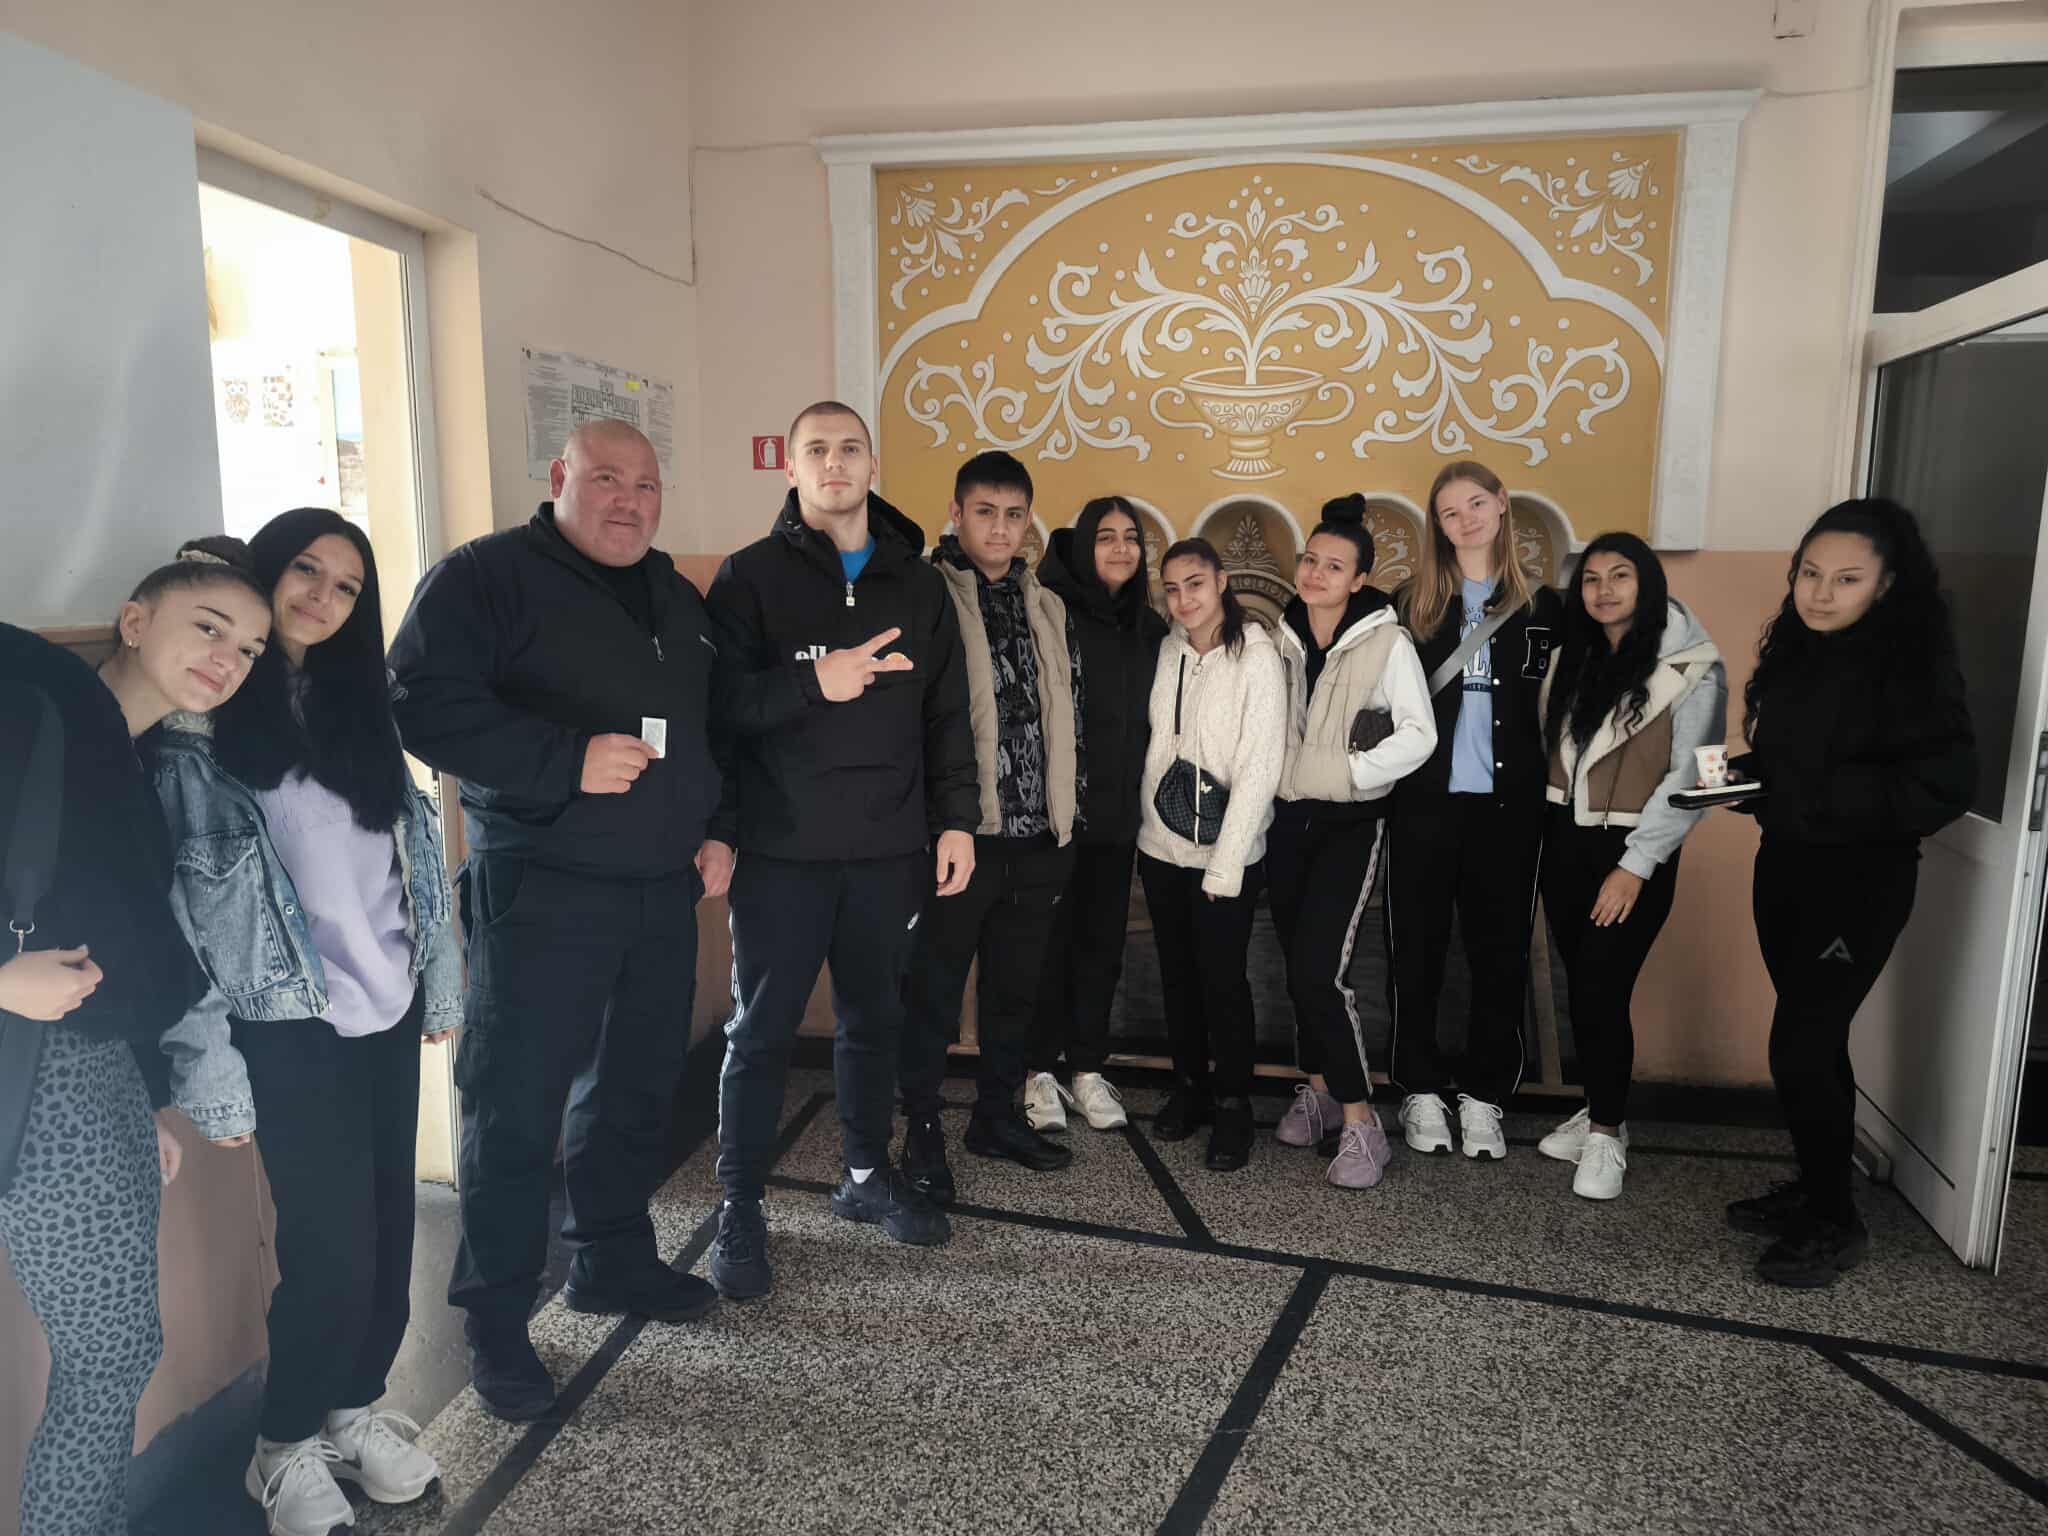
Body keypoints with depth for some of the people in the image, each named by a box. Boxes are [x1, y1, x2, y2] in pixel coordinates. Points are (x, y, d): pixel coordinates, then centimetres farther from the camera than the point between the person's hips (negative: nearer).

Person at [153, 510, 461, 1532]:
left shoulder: (357, 702, 10)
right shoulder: (198, 722, -7)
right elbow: (177, 898, -11)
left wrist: (440, 979, 11)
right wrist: (209, 1067, -13)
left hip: (387, 1015, 5)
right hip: (290, 1030, -5)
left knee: (387, 1227, 10)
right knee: (332, 1247, 0)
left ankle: (355, 1405, 33)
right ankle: (284, 1446, 24)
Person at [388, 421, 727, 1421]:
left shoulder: (676, 599, 16)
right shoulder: (487, 576, -6)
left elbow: (714, 729, 23)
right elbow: (423, 702, -18)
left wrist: (717, 828, 10)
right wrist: (567, 763, -23)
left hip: (663, 890, 7)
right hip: (540, 895, -7)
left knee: (637, 1088, 16)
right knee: (517, 1106, 1)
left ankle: (612, 1260, 35)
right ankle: (495, 1321, 16)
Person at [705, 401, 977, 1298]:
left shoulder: (917, 582, 9)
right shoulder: (752, 576, -2)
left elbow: (947, 713, 10)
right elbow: (721, 699, -12)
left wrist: (956, 818, 5)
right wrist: (813, 682, -27)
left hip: (888, 849, 4)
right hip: (782, 851, -3)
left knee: (875, 1018, 15)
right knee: (762, 1030, 5)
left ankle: (868, 1174, 34)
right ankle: (739, 1209, 20)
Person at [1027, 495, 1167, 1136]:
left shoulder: (1150, 627, 10)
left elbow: (1149, 718, 15)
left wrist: (1142, 795, 10)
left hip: (1118, 810, 5)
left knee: (1103, 940, 11)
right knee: (1052, 938, 4)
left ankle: (1088, 1069, 23)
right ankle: (1042, 1070, 16)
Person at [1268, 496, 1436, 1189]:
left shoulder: (1386, 641, -8)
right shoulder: (1282, 637, 4)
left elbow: (1419, 734, -11)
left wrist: (1345, 771, -16)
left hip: (1349, 824, -5)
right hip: (1285, 818, 5)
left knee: (1318, 971, -14)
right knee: (1298, 966, 11)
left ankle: (1360, 1122, -2)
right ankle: (1317, 1089, 29)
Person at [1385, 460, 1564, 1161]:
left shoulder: (1539, 606, 8)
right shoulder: (1412, 602, 7)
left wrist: (1547, 788, -3)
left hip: (1507, 804, 1)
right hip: (1424, 800, 0)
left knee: (1500, 950, 6)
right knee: (1416, 948, 4)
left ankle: (1483, 1095, 19)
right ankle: (1421, 1090, 17)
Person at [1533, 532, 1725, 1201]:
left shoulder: (1692, 670, -9)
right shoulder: (1571, 658, 9)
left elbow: (1688, 778, -13)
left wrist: (1635, 866, -15)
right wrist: (1544, 834, 5)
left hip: (1633, 851, -5)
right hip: (1565, 842, 5)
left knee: (1603, 990, -6)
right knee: (1580, 984, 10)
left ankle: (1607, 1134, 10)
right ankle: (1598, 1110, 25)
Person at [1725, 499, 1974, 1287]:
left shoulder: (1911, 659, -14)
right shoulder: (1796, 650, 6)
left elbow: (1943, 785, -19)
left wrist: (1812, 798, -24)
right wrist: (1737, 775, -4)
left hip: (1860, 881, -7)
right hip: (1786, 866, 7)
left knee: (1799, 1050, -5)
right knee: (1816, 1040, 17)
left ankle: (1836, 1225, 14)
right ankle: (1815, 1189, 32)